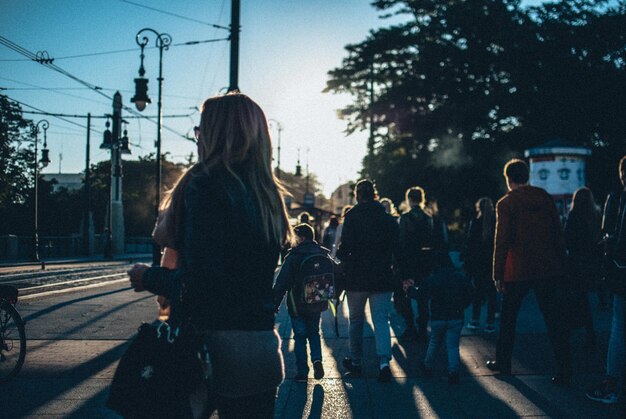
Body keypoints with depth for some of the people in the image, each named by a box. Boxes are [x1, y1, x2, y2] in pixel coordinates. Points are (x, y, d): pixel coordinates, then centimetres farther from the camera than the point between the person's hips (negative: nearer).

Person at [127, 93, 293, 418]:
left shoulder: (206, 187, -15)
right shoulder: (267, 194, 8)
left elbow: (200, 282, -21)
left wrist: (150, 278, -3)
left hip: (222, 344, -7)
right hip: (263, 342, 7)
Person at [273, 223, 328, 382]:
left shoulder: (293, 257, -15)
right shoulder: (323, 254, 0)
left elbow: (281, 283, -14)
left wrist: (275, 303, -8)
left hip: (298, 305, -4)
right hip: (317, 303, 4)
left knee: (300, 336, 7)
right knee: (314, 332, 20)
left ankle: (302, 371, 6)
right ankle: (317, 360, -2)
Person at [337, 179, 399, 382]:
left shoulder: (352, 217, -7)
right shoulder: (389, 219, 3)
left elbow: (345, 248, -12)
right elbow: (397, 249, 5)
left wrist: (340, 266, 2)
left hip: (356, 279, -2)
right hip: (382, 279, 2)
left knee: (356, 321, 13)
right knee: (381, 320, 2)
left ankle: (355, 362, 22)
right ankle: (384, 361, -15)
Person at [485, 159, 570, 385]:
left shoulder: (506, 203, -5)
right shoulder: (545, 198, 6)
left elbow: (502, 241, -9)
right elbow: (558, 235, 7)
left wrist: (498, 274, -5)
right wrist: (561, 267, 12)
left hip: (517, 271, -3)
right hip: (547, 270, 3)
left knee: (508, 317, 14)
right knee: (554, 319, 3)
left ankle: (503, 362, 23)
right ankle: (564, 370, -2)